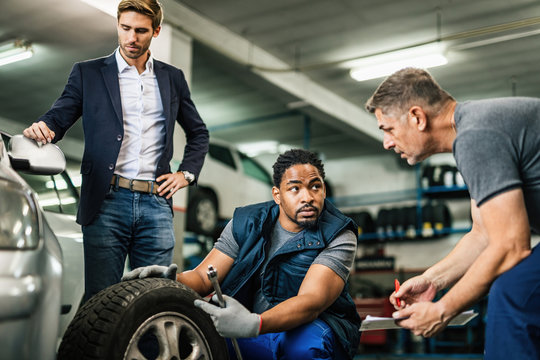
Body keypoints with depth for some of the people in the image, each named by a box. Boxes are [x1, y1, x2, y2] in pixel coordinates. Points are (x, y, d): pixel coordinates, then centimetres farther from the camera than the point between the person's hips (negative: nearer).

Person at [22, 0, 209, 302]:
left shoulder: (173, 78, 16)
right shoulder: (87, 73, 9)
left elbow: (199, 133, 25)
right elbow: (58, 118, 3)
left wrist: (186, 173, 11)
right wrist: (43, 129, -20)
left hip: (156, 204, 2)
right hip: (107, 201, -2)